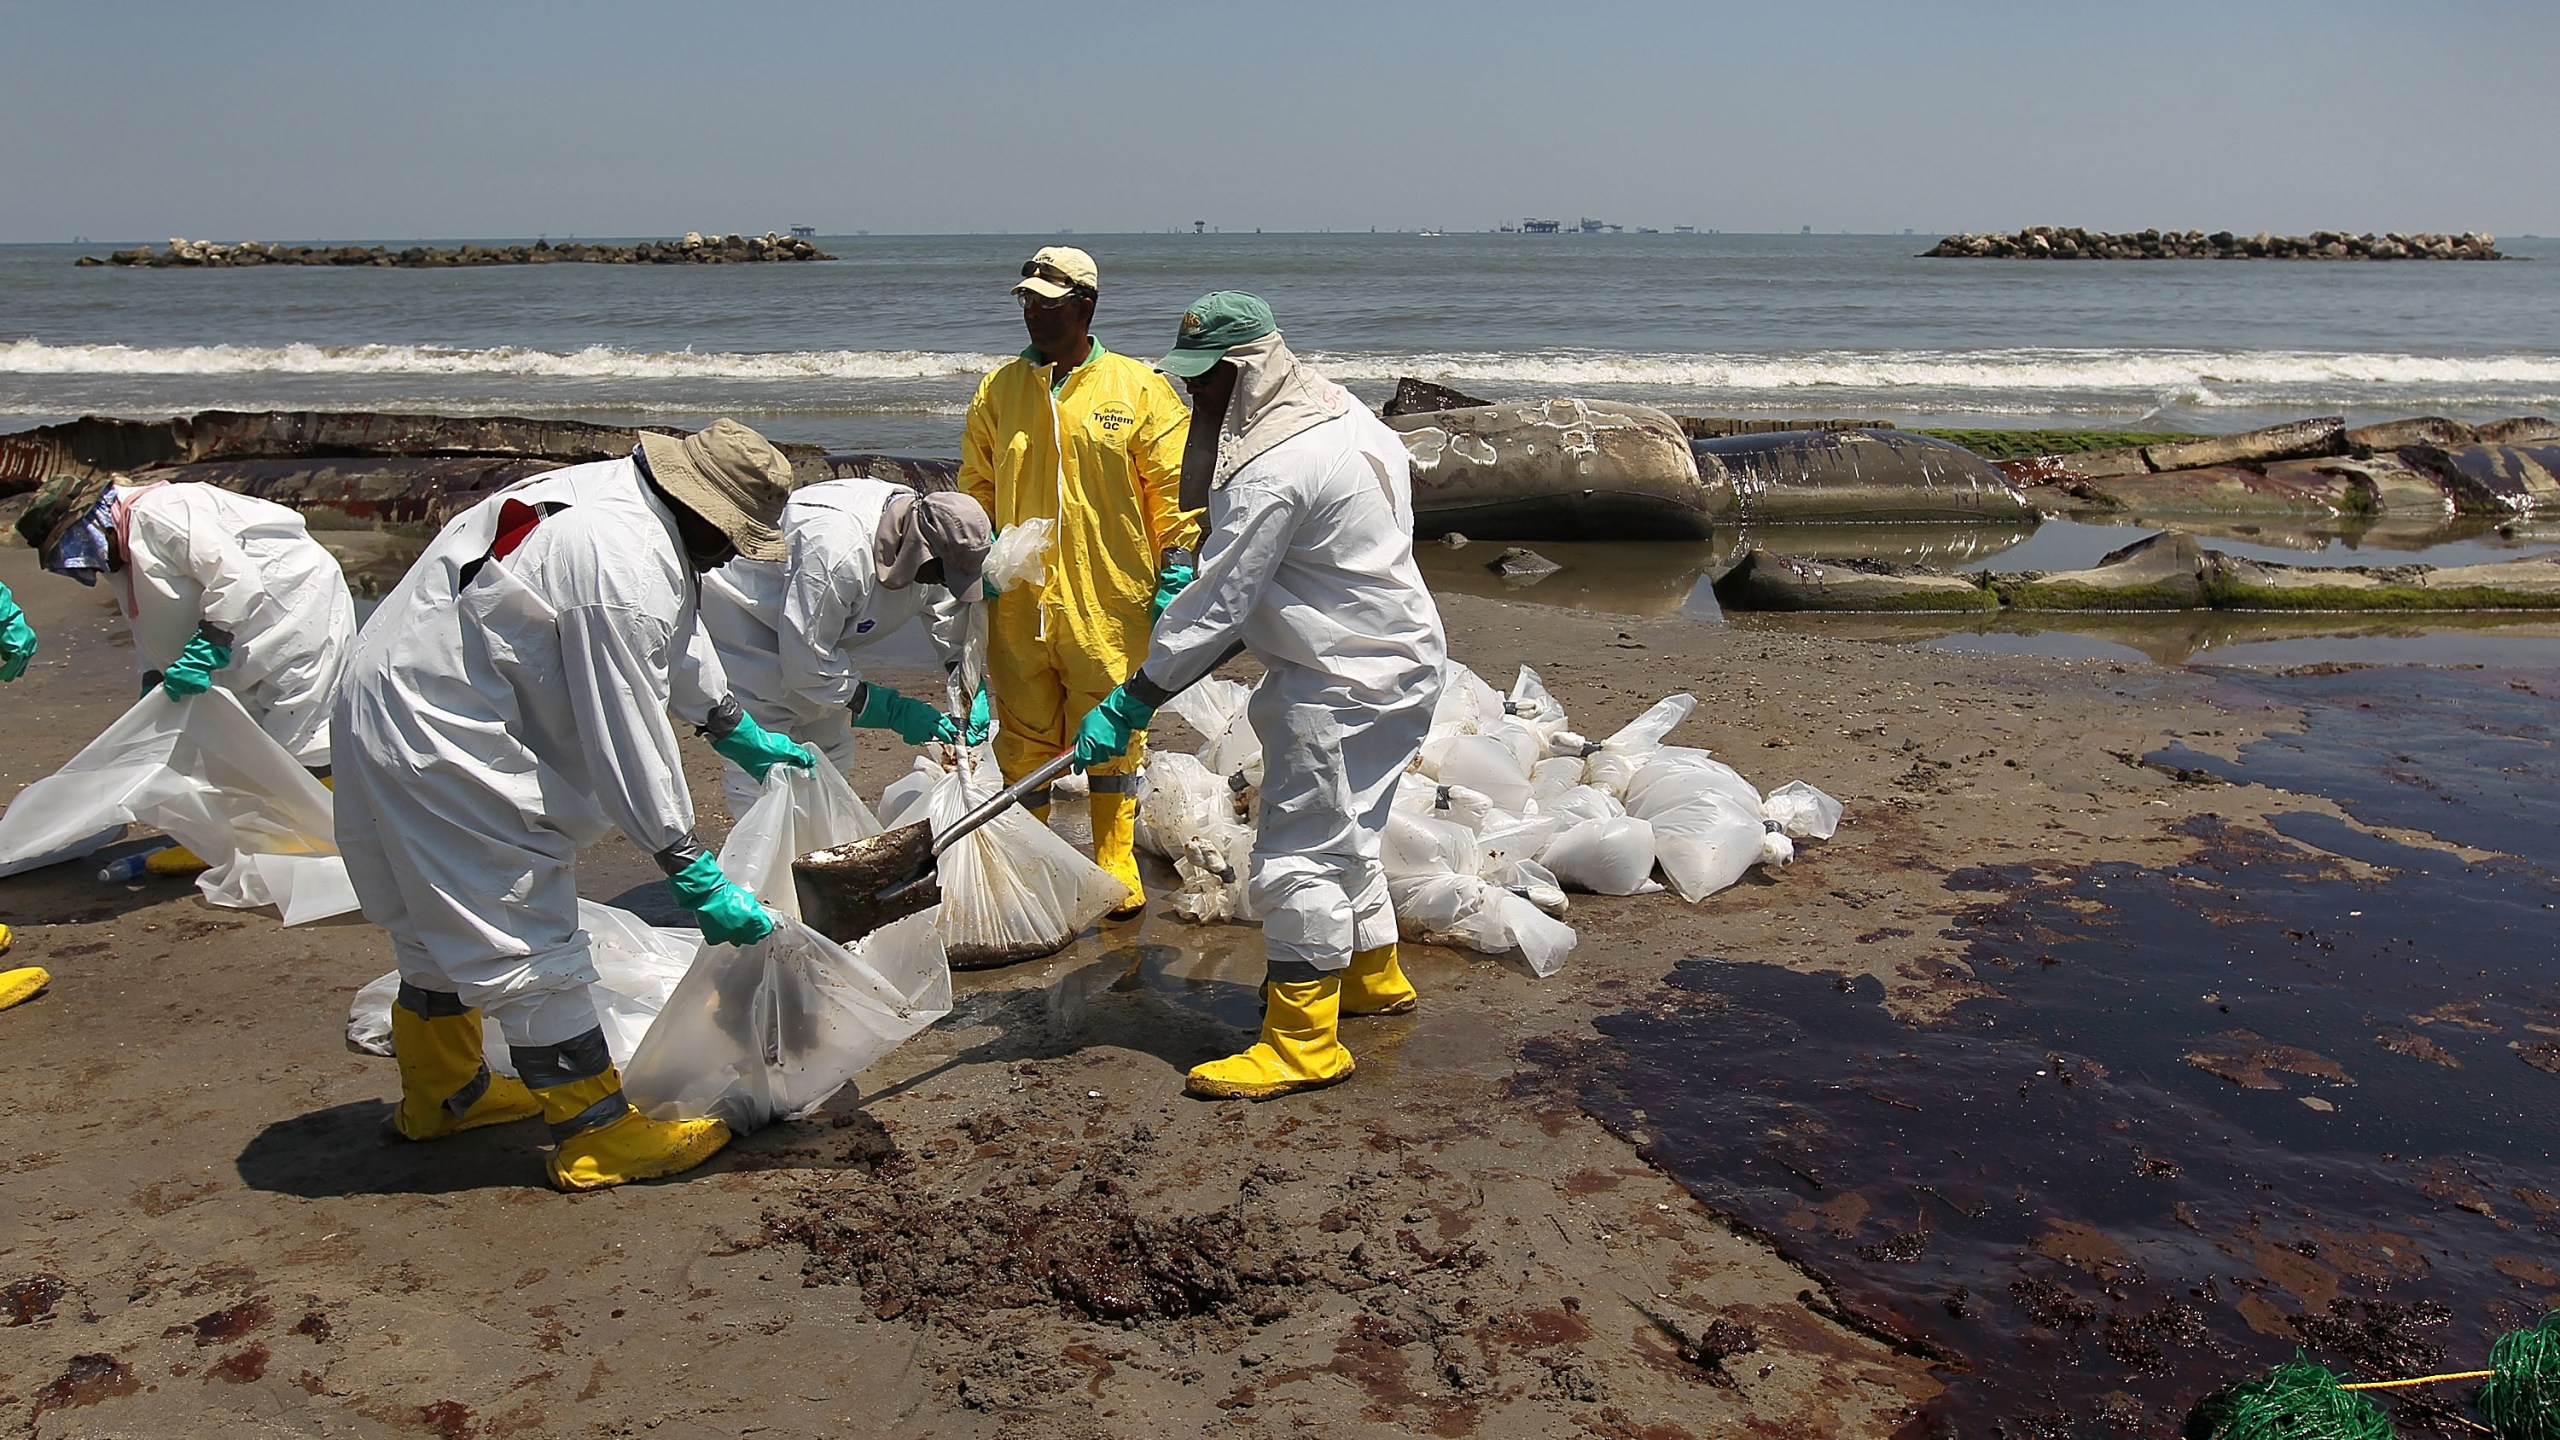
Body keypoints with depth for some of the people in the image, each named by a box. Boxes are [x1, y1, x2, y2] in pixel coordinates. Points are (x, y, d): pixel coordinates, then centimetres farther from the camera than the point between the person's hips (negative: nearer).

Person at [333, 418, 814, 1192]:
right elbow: (627, 734, -25)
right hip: (440, 740, -11)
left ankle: (440, 1094, 41)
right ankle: (598, 1134, 6)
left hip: (394, 710, 11)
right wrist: (696, 876, -20)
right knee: (525, 934, -3)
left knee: (448, 915, 24)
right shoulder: (625, 567, -27)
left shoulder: (611, 491, 6)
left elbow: (669, 635, 22)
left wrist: (736, 728, 30)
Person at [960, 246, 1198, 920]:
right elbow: (976, 486, 17)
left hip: (1110, 602, -2)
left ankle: (1116, 862, 20)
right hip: (1018, 603, 3)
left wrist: (1175, 571, -4)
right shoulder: (998, 390, 9)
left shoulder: (1138, 389, 0)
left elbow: (1173, 486, 1)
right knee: (1024, 736, 10)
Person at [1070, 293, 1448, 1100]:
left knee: (1299, 852, -7)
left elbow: (1217, 603, -24)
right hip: (1388, 655, 11)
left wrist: (1129, 704, -18)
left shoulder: (1271, 472, -24)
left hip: (1346, 684, -11)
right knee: (1339, 833, 23)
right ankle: (1374, 974, 39)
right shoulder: (1340, 414, 8)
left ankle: (1303, 1039, 0)